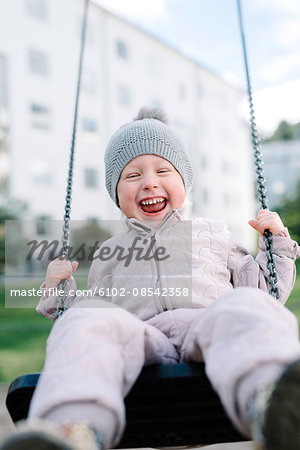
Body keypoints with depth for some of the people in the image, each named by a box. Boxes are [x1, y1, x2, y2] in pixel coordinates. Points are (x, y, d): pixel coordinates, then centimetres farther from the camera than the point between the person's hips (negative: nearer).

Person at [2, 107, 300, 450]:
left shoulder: (213, 233, 34)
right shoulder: (106, 253, 35)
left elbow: (264, 290, 34)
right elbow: (88, 314, 31)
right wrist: (57, 291, 16)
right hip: (141, 336, 1)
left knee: (244, 306, -36)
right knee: (90, 320, -34)